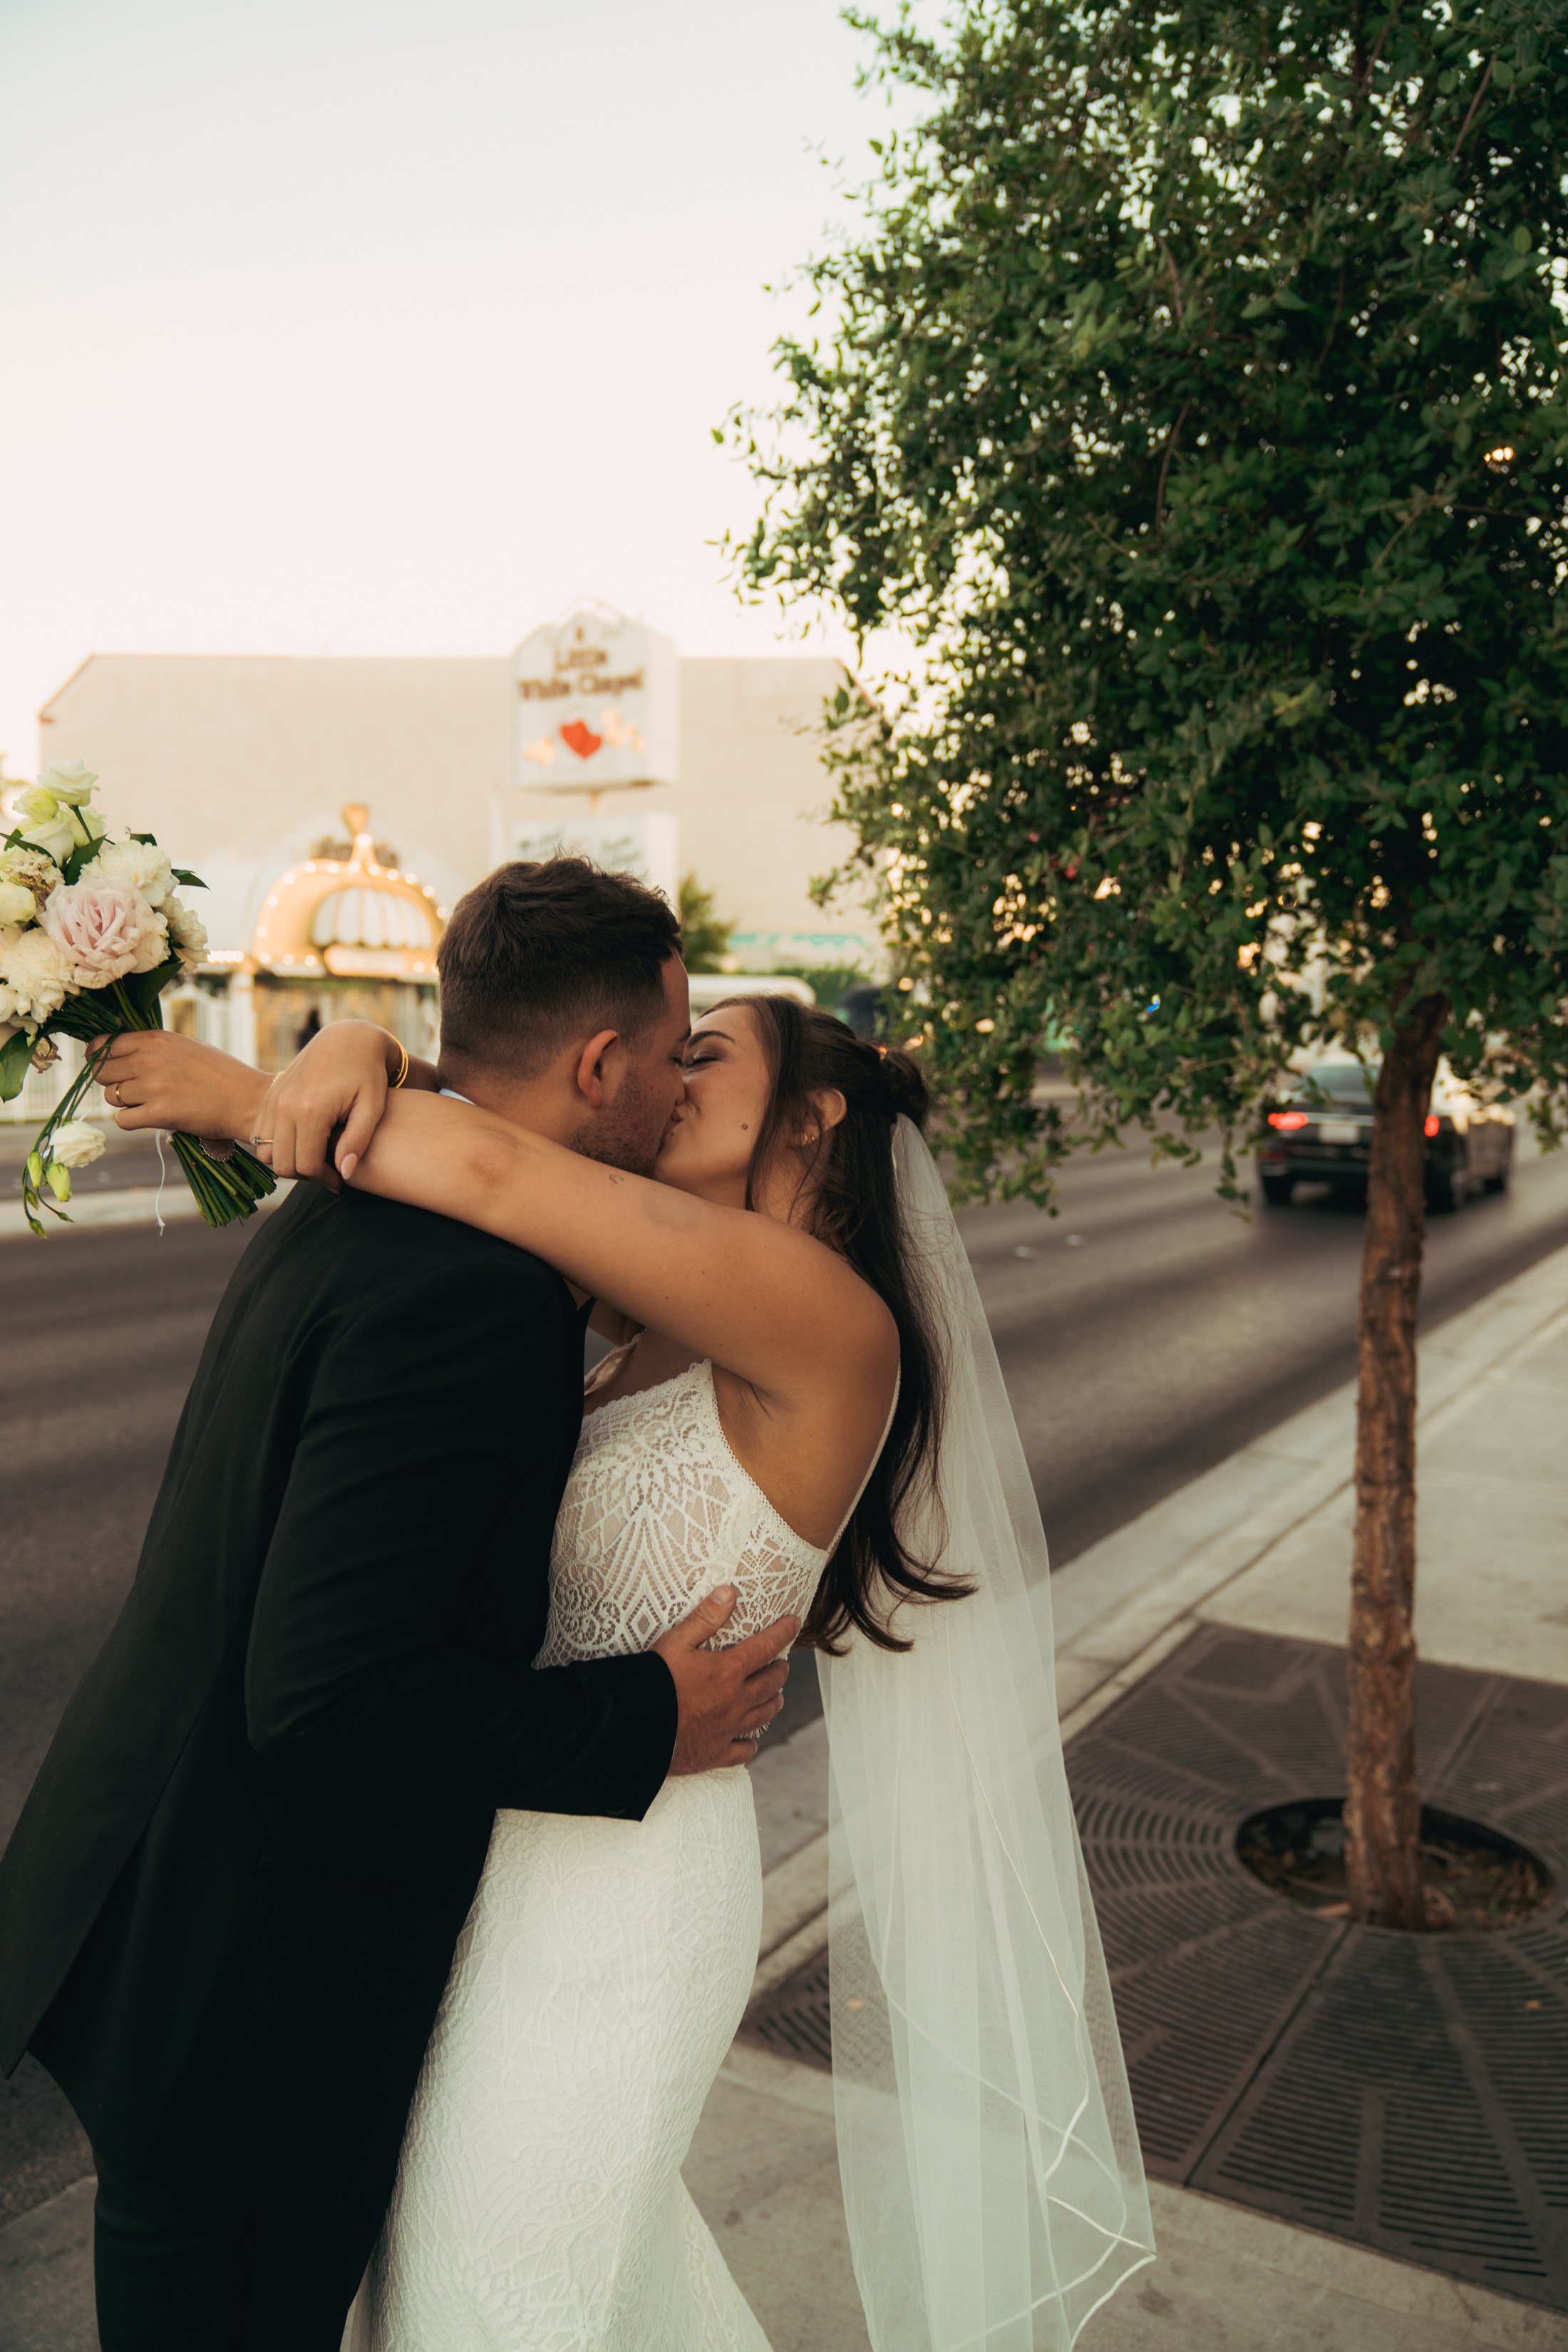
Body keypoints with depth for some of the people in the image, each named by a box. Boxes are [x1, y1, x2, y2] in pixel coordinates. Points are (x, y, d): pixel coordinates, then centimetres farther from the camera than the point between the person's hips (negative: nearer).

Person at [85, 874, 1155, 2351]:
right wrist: (348, 1058, -16)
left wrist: (232, 1099, -16)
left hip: (615, 1887, -7)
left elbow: (488, 1165, -31)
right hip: (503, 1848, 8)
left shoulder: (829, 1322, -21)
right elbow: (436, 1103, 7)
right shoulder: (651, 1320, 3)